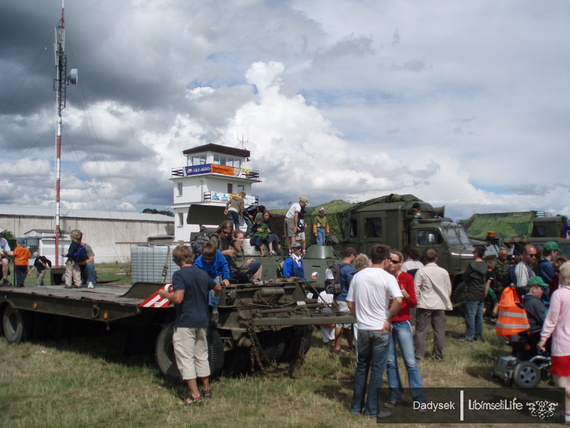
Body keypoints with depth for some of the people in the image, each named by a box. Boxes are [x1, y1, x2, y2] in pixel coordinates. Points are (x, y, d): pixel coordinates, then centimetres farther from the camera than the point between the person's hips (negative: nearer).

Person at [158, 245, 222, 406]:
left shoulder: (179, 275, -15)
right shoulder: (203, 274, 8)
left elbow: (178, 298, -26)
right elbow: (218, 288, 22)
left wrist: (165, 294, -7)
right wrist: (215, 297, 44)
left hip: (185, 322, -7)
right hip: (202, 321, 7)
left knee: (185, 358, -1)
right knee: (202, 356, 19)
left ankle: (195, 396, -2)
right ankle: (206, 389, 29)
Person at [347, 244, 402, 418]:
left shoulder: (358, 276, 3)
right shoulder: (387, 278, -11)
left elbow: (350, 303, 6)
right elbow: (398, 300, -26)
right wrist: (389, 319, -14)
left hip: (362, 328, 4)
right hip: (381, 329, -4)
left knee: (361, 366, 17)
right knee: (377, 369, 5)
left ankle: (356, 406, 22)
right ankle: (371, 409, 11)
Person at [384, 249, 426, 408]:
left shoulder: (407, 278, -3)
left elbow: (414, 303, -4)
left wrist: (406, 296, -24)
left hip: (402, 323, -2)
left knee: (410, 361, -4)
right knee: (390, 361, 6)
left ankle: (419, 398, 4)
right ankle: (395, 395, 18)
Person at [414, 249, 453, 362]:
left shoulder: (421, 271, -7)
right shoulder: (443, 272, 1)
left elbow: (416, 289, -7)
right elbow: (449, 289, 9)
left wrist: (416, 301, 7)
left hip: (424, 305, -2)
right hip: (439, 305, 2)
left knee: (421, 331, 2)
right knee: (439, 331, 10)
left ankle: (418, 356, 2)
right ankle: (439, 356, 16)